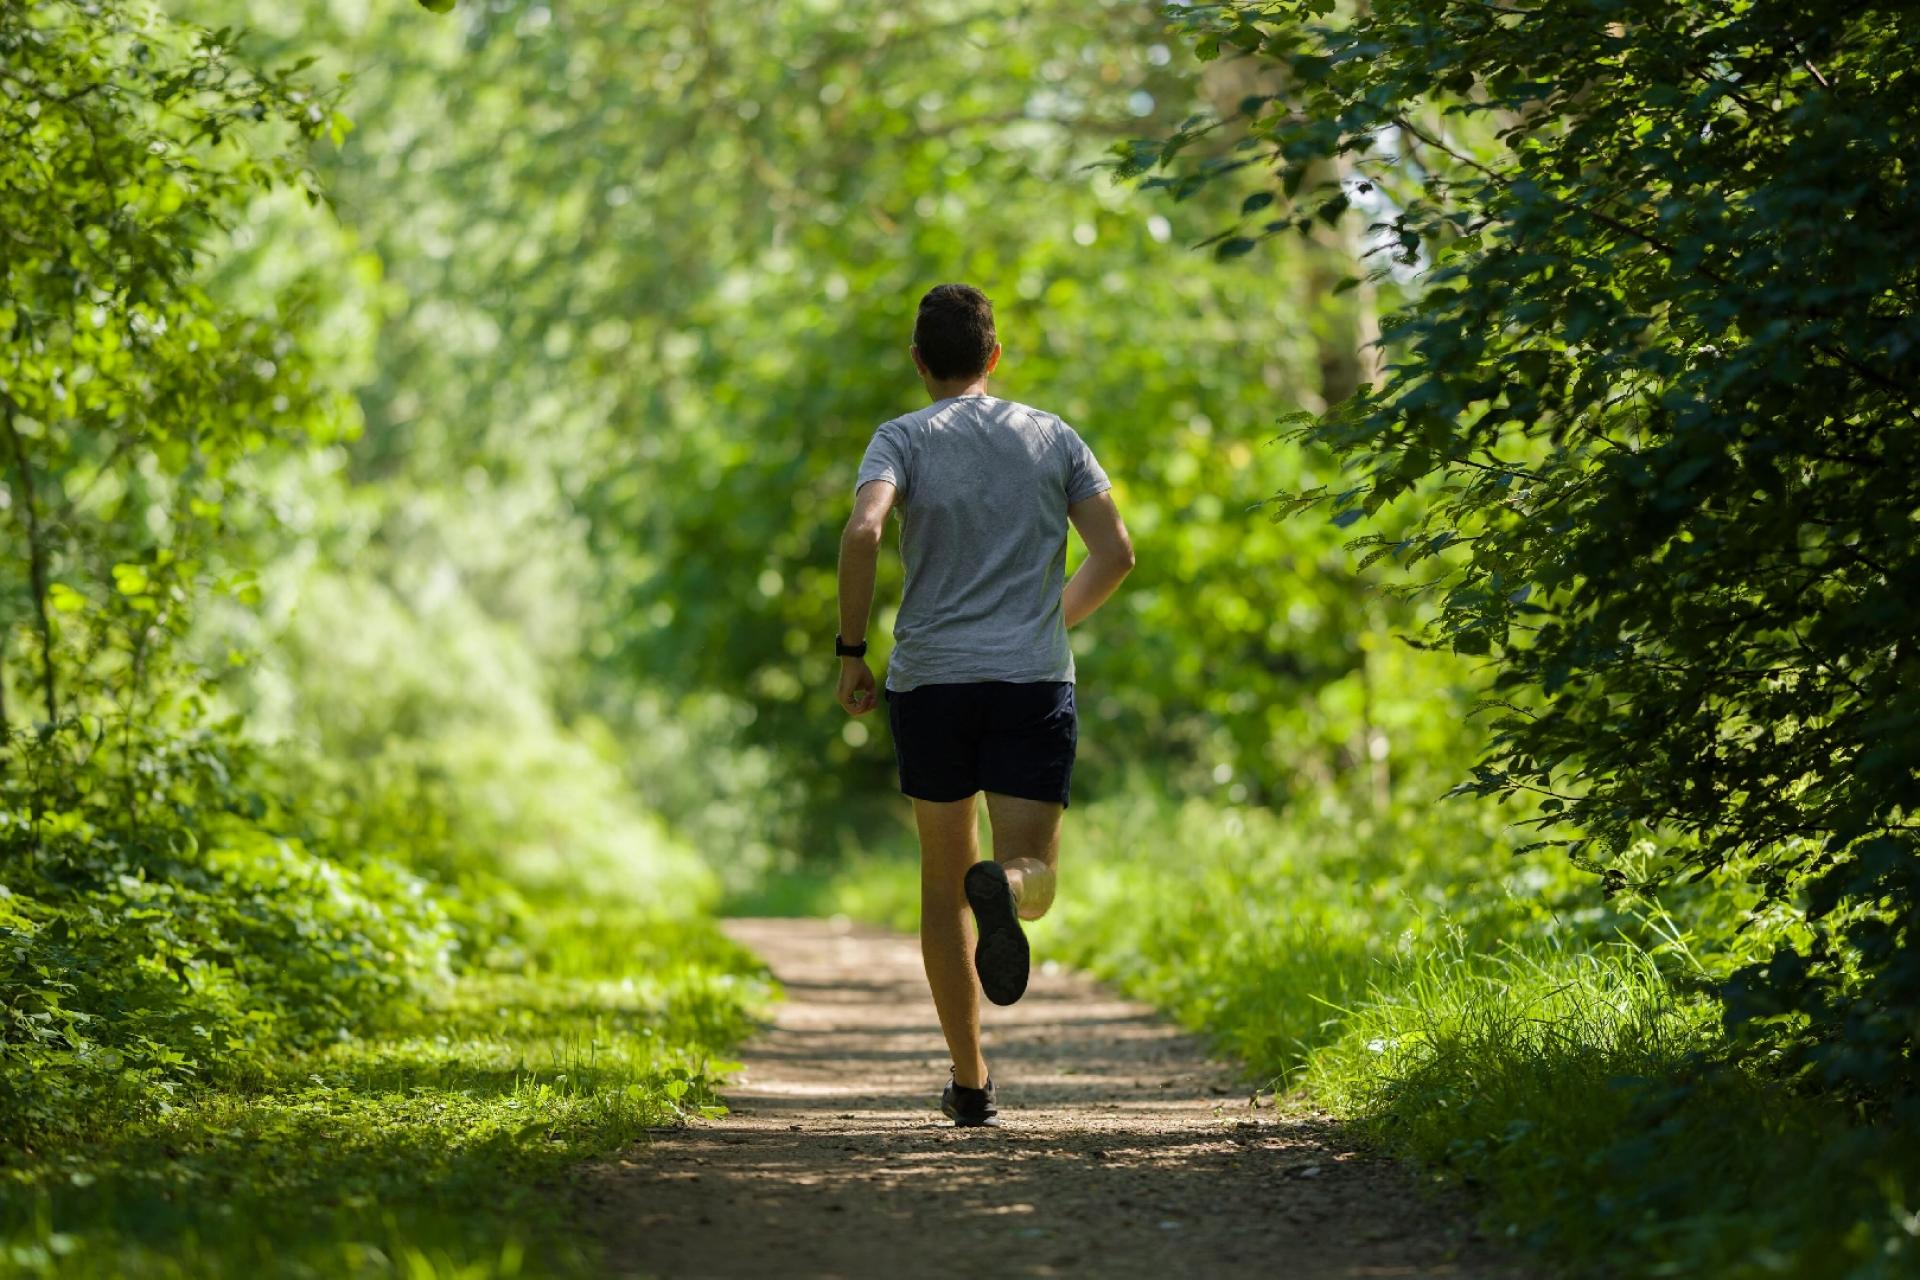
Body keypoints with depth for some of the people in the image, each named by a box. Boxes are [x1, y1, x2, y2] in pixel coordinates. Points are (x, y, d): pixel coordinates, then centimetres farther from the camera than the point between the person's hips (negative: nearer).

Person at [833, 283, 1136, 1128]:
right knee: (1034, 874, -1)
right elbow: (1116, 553, 5)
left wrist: (851, 652, -7)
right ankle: (1005, 887, -40)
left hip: (930, 679, 0)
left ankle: (971, 1083, 11)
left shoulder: (904, 439, 3)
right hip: (1034, 679, 0)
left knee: (943, 882, 12)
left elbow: (862, 533, -16)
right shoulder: (1052, 438, 9)